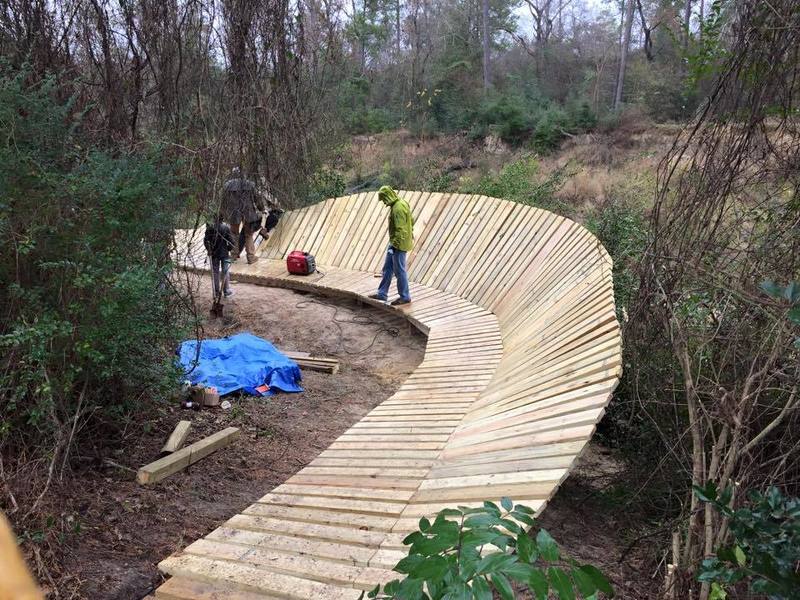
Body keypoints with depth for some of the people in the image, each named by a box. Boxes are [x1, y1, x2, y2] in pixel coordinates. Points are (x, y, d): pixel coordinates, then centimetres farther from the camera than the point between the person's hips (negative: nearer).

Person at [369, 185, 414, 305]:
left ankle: (405, 297, 12)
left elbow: (400, 229, -26)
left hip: (399, 244, -10)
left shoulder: (398, 208, -23)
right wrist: (411, 233, 29)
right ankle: (382, 293, 23)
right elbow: (411, 220, 19)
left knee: (399, 271, 1)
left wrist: (395, 245, -23)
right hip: (394, 242, 10)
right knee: (387, 269, 15)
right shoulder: (401, 203, 8)